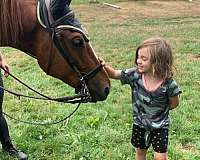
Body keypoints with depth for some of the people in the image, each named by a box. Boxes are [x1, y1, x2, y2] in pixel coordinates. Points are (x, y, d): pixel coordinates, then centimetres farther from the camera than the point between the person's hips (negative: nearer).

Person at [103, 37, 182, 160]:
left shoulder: (168, 83, -26)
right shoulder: (134, 75, -19)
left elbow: (174, 103, -10)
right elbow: (114, 74, -12)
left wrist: (160, 110, -9)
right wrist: (105, 67, -31)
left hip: (159, 125, -3)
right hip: (139, 123, 3)